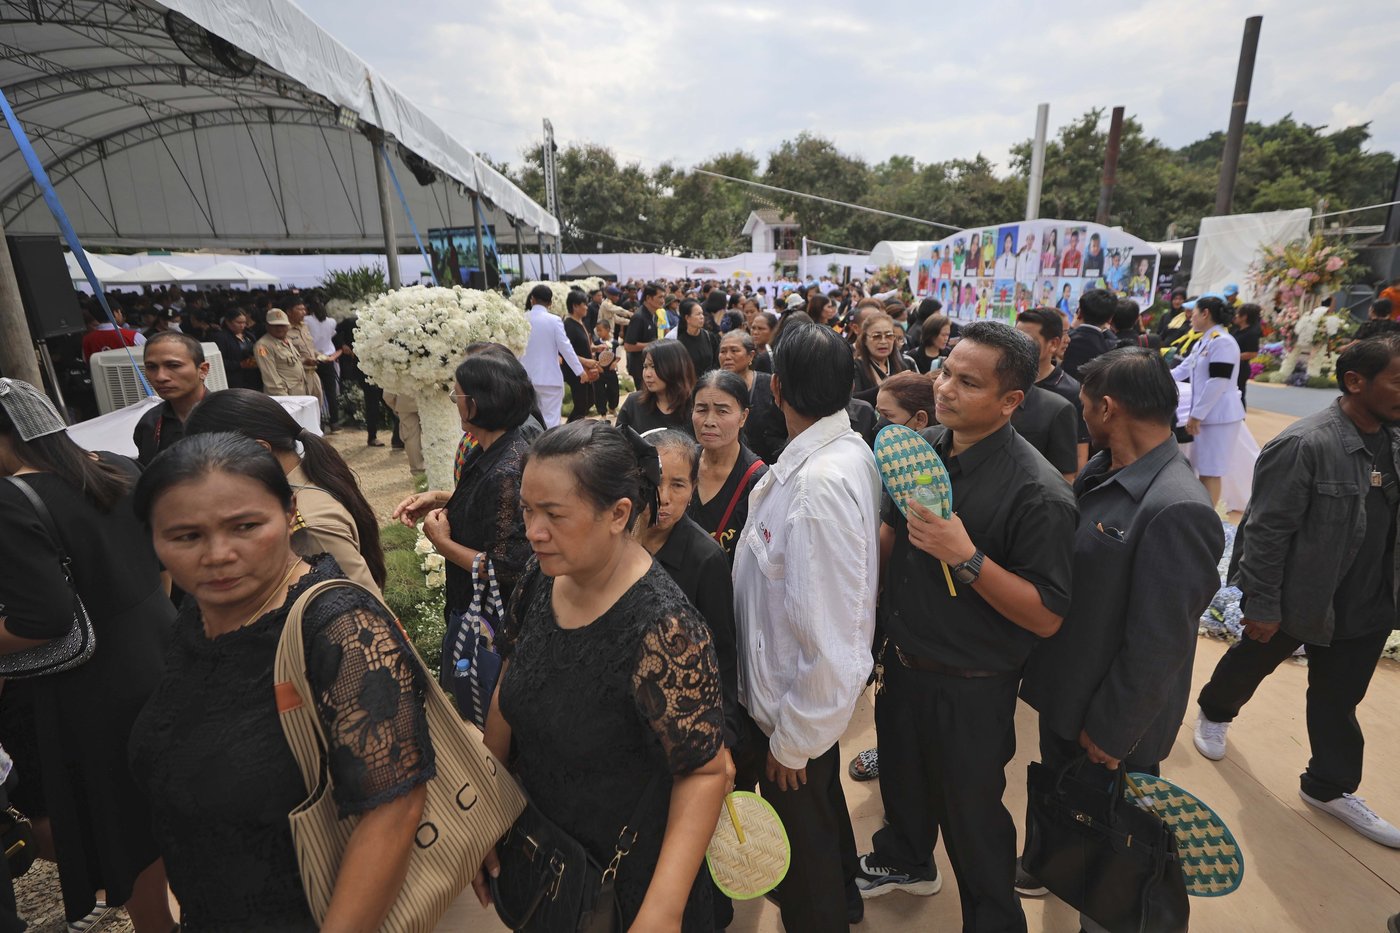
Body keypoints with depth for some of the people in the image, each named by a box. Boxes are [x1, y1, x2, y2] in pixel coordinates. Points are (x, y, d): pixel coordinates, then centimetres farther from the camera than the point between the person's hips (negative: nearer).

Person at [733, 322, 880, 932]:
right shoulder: (849, 448, -5)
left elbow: (826, 634, -31)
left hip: (798, 700, -9)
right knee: (821, 798, 32)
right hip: (820, 693, 9)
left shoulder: (820, 483, -33)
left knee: (802, 831, 18)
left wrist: (792, 739, -18)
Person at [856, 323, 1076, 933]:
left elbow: (1047, 618, -23)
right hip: (902, 659, 6)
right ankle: (905, 861, 59)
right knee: (902, 776, 29)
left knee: (970, 811, 18)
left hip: (970, 689, -6)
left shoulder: (1037, 491, -25)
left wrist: (965, 557, -35)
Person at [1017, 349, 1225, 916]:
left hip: (1111, 721, -8)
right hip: (1063, 690, 8)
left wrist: (1111, 731, -16)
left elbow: (1159, 644, -26)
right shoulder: (1100, 471, -4)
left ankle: (1100, 914, 45)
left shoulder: (1176, 511, -31)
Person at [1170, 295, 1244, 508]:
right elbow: (1182, 370, 27)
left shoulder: (1222, 342, -16)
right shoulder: (1203, 343, 14)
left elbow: (1218, 383, -22)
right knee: (1203, 469, 14)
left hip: (1218, 416, -9)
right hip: (1205, 415, 9)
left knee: (1211, 471, -4)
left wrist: (1196, 415, -20)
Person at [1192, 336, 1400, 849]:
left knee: (1339, 699, 17)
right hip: (1295, 598, -6)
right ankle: (1215, 712, 47)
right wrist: (1261, 606, -18)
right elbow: (1266, 532, -22)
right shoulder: (1304, 444, -24)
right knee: (1251, 664, 19)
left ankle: (1329, 787, 35)